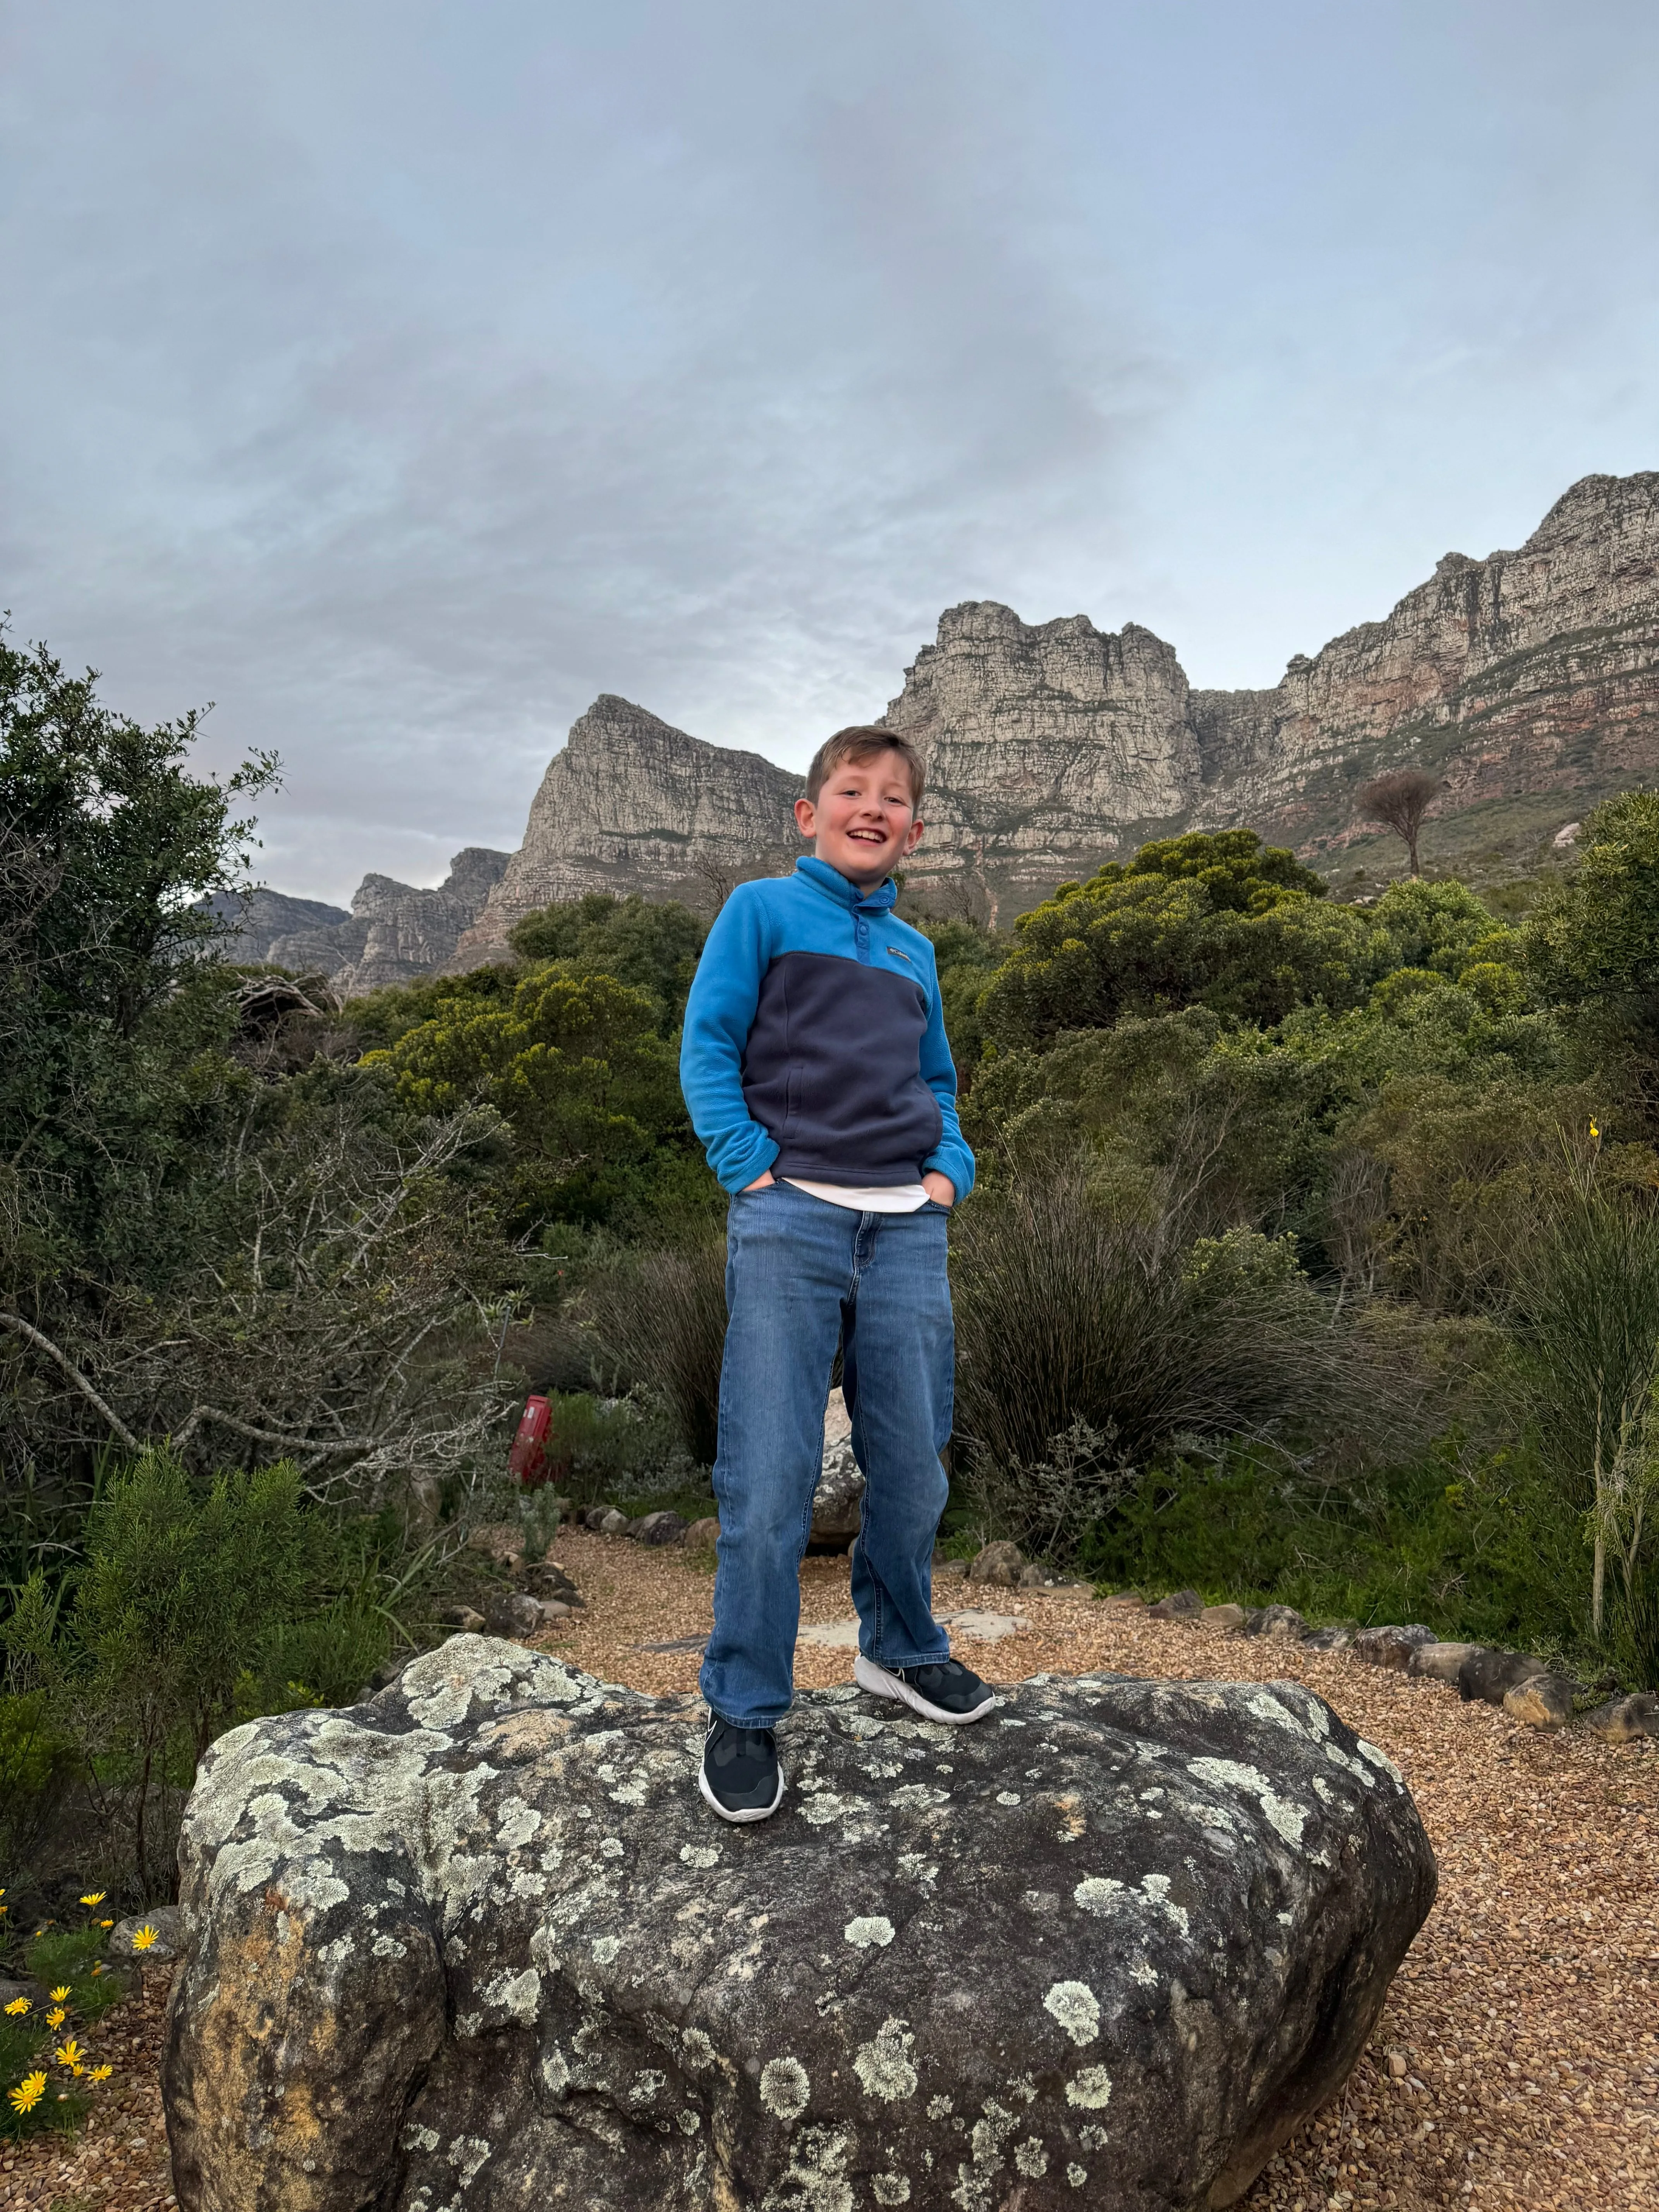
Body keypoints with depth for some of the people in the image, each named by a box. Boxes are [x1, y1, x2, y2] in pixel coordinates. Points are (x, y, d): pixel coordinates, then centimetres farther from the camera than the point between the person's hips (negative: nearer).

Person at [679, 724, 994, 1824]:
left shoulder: (916, 952, 20)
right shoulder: (761, 910, 7)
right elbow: (707, 1044, 1)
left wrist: (951, 1166, 9)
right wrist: (748, 1162, -10)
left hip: (907, 1228, 5)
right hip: (792, 1218, -4)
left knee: (913, 1463, 9)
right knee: (769, 1480, -6)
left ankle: (901, 1647, 33)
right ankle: (745, 1710, 9)